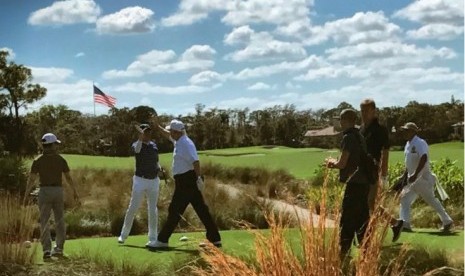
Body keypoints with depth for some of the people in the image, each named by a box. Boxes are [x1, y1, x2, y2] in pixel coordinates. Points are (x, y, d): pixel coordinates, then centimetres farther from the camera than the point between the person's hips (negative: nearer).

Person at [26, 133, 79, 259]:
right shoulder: (61, 160, 2)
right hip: (58, 190, 2)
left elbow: (32, 179, -5)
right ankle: (59, 248, 15)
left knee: (44, 222, 0)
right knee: (59, 221, 12)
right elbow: (68, 178, 4)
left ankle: (47, 249, -10)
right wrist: (75, 192, 15)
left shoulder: (38, 160, -3)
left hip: (44, 191, -1)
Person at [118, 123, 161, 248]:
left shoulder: (154, 145, 8)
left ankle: (153, 238, 10)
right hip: (140, 180, -4)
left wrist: (160, 169, -3)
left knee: (153, 210, 5)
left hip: (154, 180, 4)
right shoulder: (136, 145, -8)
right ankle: (124, 234, 13)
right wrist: (141, 137, -54)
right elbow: (136, 150, -35)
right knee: (132, 208, 0)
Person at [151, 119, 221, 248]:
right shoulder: (180, 141, 14)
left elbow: (195, 161, -27)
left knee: (175, 211, -2)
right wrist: (157, 126, 40)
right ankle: (215, 239, 6)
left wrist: (199, 178, -33)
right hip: (188, 181, 10)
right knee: (202, 210, 7)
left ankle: (162, 240, 6)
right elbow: (168, 135, 37)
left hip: (186, 181, -10)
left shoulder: (185, 144, -15)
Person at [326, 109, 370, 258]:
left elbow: (342, 164, -14)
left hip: (355, 184, -9)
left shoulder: (348, 137, -14)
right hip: (363, 182, 9)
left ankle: (343, 252, -5)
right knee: (361, 218, 13)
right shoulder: (358, 136, 14)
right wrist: (335, 163, 13)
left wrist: (331, 162, 5)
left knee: (347, 219, -6)